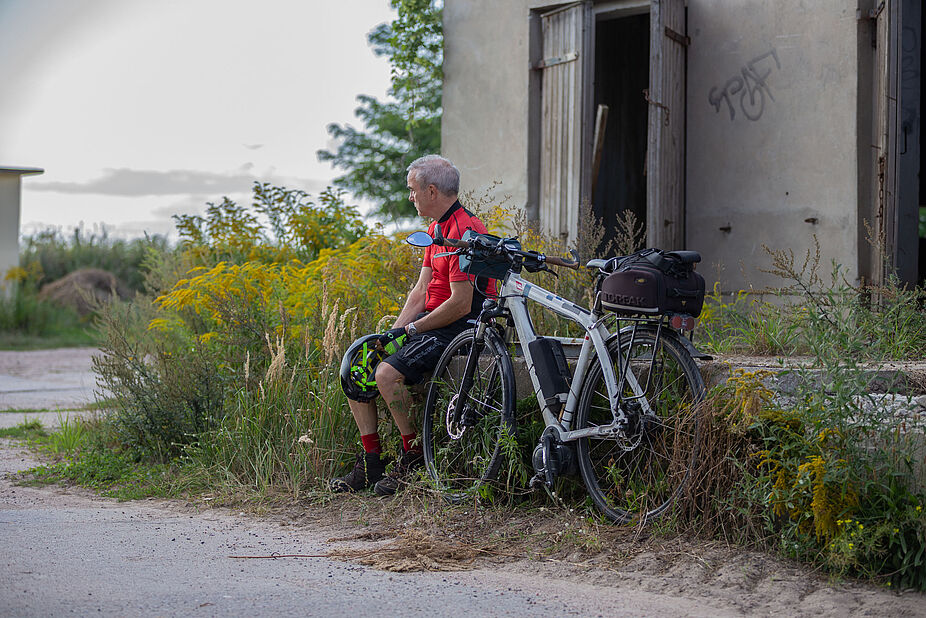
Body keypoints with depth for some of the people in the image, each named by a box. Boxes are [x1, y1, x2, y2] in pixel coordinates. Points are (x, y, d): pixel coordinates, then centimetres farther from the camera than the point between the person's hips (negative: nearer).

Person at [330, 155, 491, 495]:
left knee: (387, 372, -27)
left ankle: (414, 457, -8)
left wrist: (410, 330, -14)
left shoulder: (463, 230, -18)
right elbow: (421, 290, 13)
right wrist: (393, 332, 1)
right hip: (430, 321, 10)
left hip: (459, 327, -10)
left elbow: (461, 304, -22)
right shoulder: (437, 229, 15)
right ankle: (371, 462, 4)